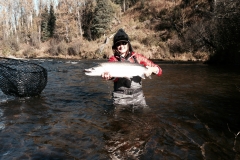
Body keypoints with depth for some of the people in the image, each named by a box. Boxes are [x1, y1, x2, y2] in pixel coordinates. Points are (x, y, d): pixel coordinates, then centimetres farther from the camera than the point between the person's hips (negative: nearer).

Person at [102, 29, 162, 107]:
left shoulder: (137, 57, 2)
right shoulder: (113, 59, -1)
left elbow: (159, 70, 3)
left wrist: (152, 69, -19)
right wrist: (108, 75, -45)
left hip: (138, 96, 2)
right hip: (121, 97, -1)